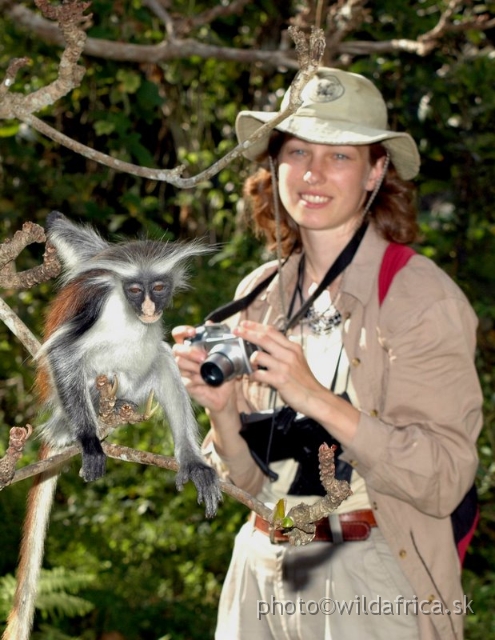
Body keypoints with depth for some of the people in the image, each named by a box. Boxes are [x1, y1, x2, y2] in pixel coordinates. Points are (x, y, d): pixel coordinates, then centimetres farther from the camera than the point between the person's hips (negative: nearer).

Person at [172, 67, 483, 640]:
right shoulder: (260, 294, 4)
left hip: (375, 589, -5)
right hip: (264, 575, 5)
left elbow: (444, 482, -19)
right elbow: (251, 478, 8)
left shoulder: (422, 295, -12)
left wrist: (315, 397, -26)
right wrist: (221, 409, -12)